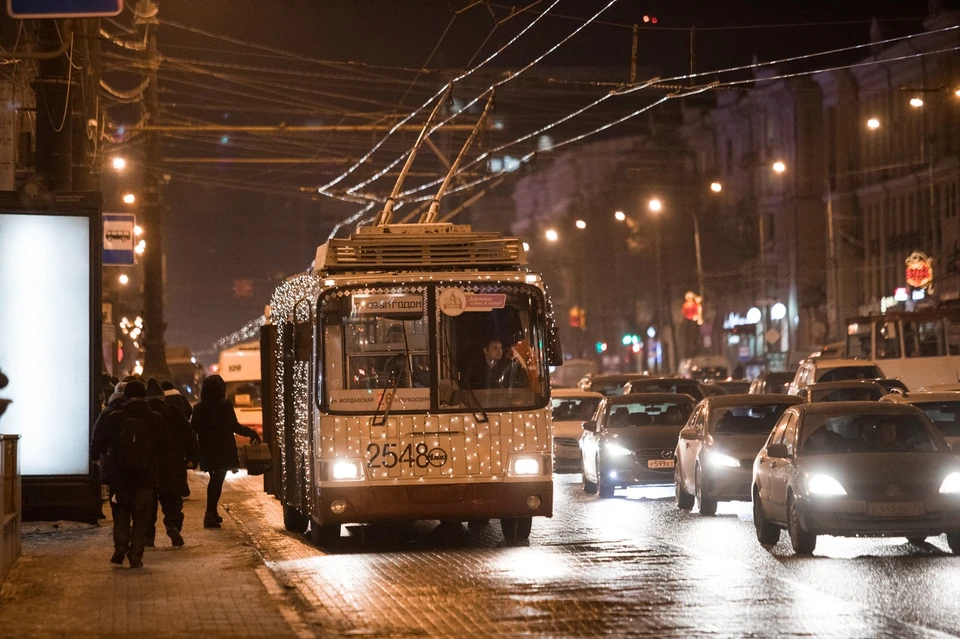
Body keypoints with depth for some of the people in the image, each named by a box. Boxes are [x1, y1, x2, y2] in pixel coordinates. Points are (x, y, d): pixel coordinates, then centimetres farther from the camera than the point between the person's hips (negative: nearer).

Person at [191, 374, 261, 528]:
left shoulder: (198, 408, 2)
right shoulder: (225, 406, -12)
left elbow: (193, 429, 5)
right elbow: (234, 426, -13)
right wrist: (251, 433, 0)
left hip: (207, 451, 5)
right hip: (223, 450, -5)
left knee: (214, 479, 20)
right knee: (218, 480, -2)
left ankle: (212, 513, 25)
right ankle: (210, 514, -11)